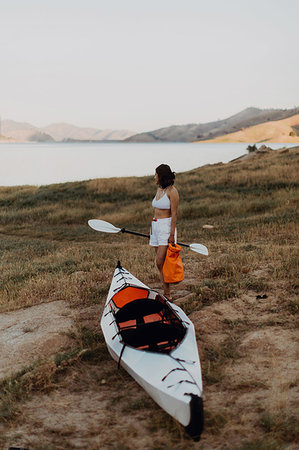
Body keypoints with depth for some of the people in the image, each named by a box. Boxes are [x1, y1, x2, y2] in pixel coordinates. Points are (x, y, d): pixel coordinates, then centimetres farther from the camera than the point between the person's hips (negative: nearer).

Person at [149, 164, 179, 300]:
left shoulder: (172, 191, -11)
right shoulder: (159, 189, 14)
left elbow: (174, 214, -14)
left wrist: (172, 234, -18)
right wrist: (152, 229, 22)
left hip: (166, 226, -8)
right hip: (156, 226, 8)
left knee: (160, 262, -13)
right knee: (160, 263, 8)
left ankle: (167, 294, -4)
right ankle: (166, 292, 15)